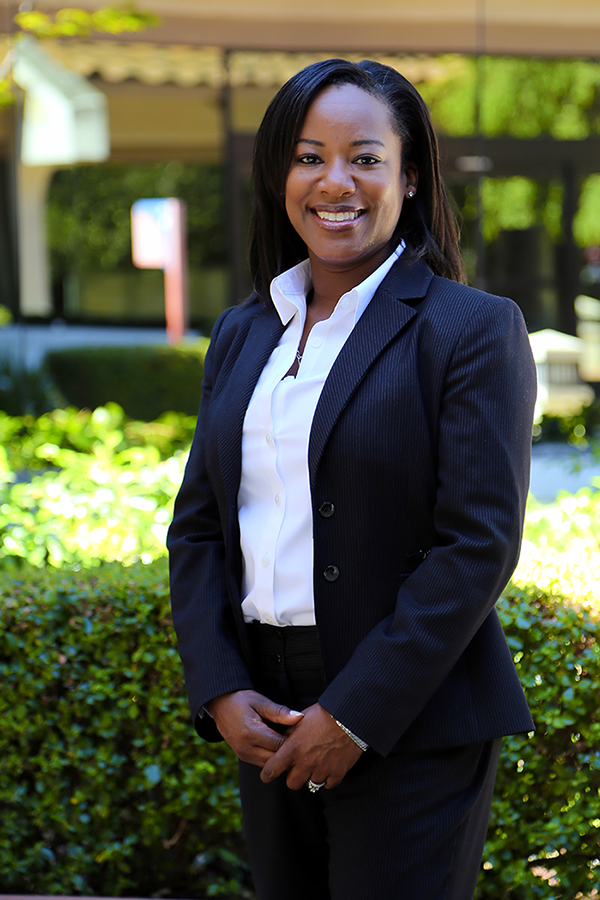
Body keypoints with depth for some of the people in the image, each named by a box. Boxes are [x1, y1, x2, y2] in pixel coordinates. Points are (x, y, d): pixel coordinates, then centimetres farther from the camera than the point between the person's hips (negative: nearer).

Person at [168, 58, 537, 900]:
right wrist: (221, 693, -4)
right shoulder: (244, 333, 11)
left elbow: (480, 545, -14)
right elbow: (197, 524, 10)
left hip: (412, 728, -5)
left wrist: (355, 716, -16)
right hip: (270, 725, 5)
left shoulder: (472, 328, -7)